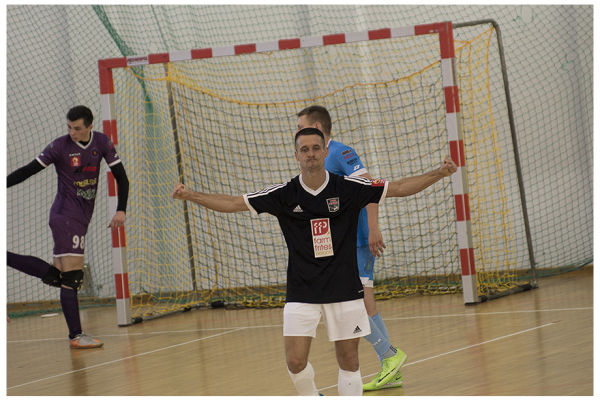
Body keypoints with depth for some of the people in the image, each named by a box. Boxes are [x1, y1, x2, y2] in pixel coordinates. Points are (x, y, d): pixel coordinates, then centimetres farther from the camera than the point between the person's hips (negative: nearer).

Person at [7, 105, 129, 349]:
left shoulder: (101, 142, 4)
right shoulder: (60, 146, -8)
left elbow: (121, 176, 7)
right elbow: (29, 170, -6)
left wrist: (121, 210, -4)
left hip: (82, 218, 6)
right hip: (66, 216, -6)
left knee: (56, 274, 5)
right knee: (71, 275, -11)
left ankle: (4, 258, 15)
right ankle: (76, 336, -10)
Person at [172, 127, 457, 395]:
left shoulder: (348, 188, -4)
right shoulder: (284, 195, -3)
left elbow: (399, 188, -1)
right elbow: (233, 203, -1)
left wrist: (438, 174, -12)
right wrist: (190, 195, -11)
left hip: (345, 291, 0)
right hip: (302, 292, 0)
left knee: (348, 360, 2)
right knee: (295, 361, -8)